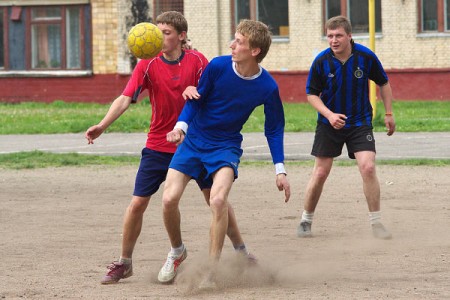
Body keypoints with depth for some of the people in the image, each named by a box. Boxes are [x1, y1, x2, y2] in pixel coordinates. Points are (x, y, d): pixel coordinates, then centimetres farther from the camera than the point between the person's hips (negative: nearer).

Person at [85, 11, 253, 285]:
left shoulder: (197, 61, -6)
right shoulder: (148, 65, -7)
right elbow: (126, 98, -15)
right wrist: (102, 126, -30)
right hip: (158, 146, 0)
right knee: (137, 203, -3)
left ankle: (242, 252, 17)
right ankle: (124, 263, 12)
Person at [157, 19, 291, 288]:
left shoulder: (267, 87, -14)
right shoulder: (218, 66, -15)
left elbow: (274, 130, -1)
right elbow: (196, 100, -1)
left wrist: (281, 171, -5)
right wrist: (181, 125, -19)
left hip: (226, 146, -2)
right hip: (194, 142, 2)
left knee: (218, 200, -27)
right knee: (169, 199, -11)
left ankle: (212, 272, -15)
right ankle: (177, 251, 20)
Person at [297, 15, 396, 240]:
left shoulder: (366, 57, -12)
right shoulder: (321, 61, -13)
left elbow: (383, 83, 5)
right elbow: (311, 94, -3)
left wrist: (389, 114, 6)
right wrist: (329, 115, -18)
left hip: (360, 122, 0)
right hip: (329, 124, 0)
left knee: (368, 167, -16)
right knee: (320, 173, 2)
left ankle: (376, 222, -3)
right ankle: (306, 221, 19)